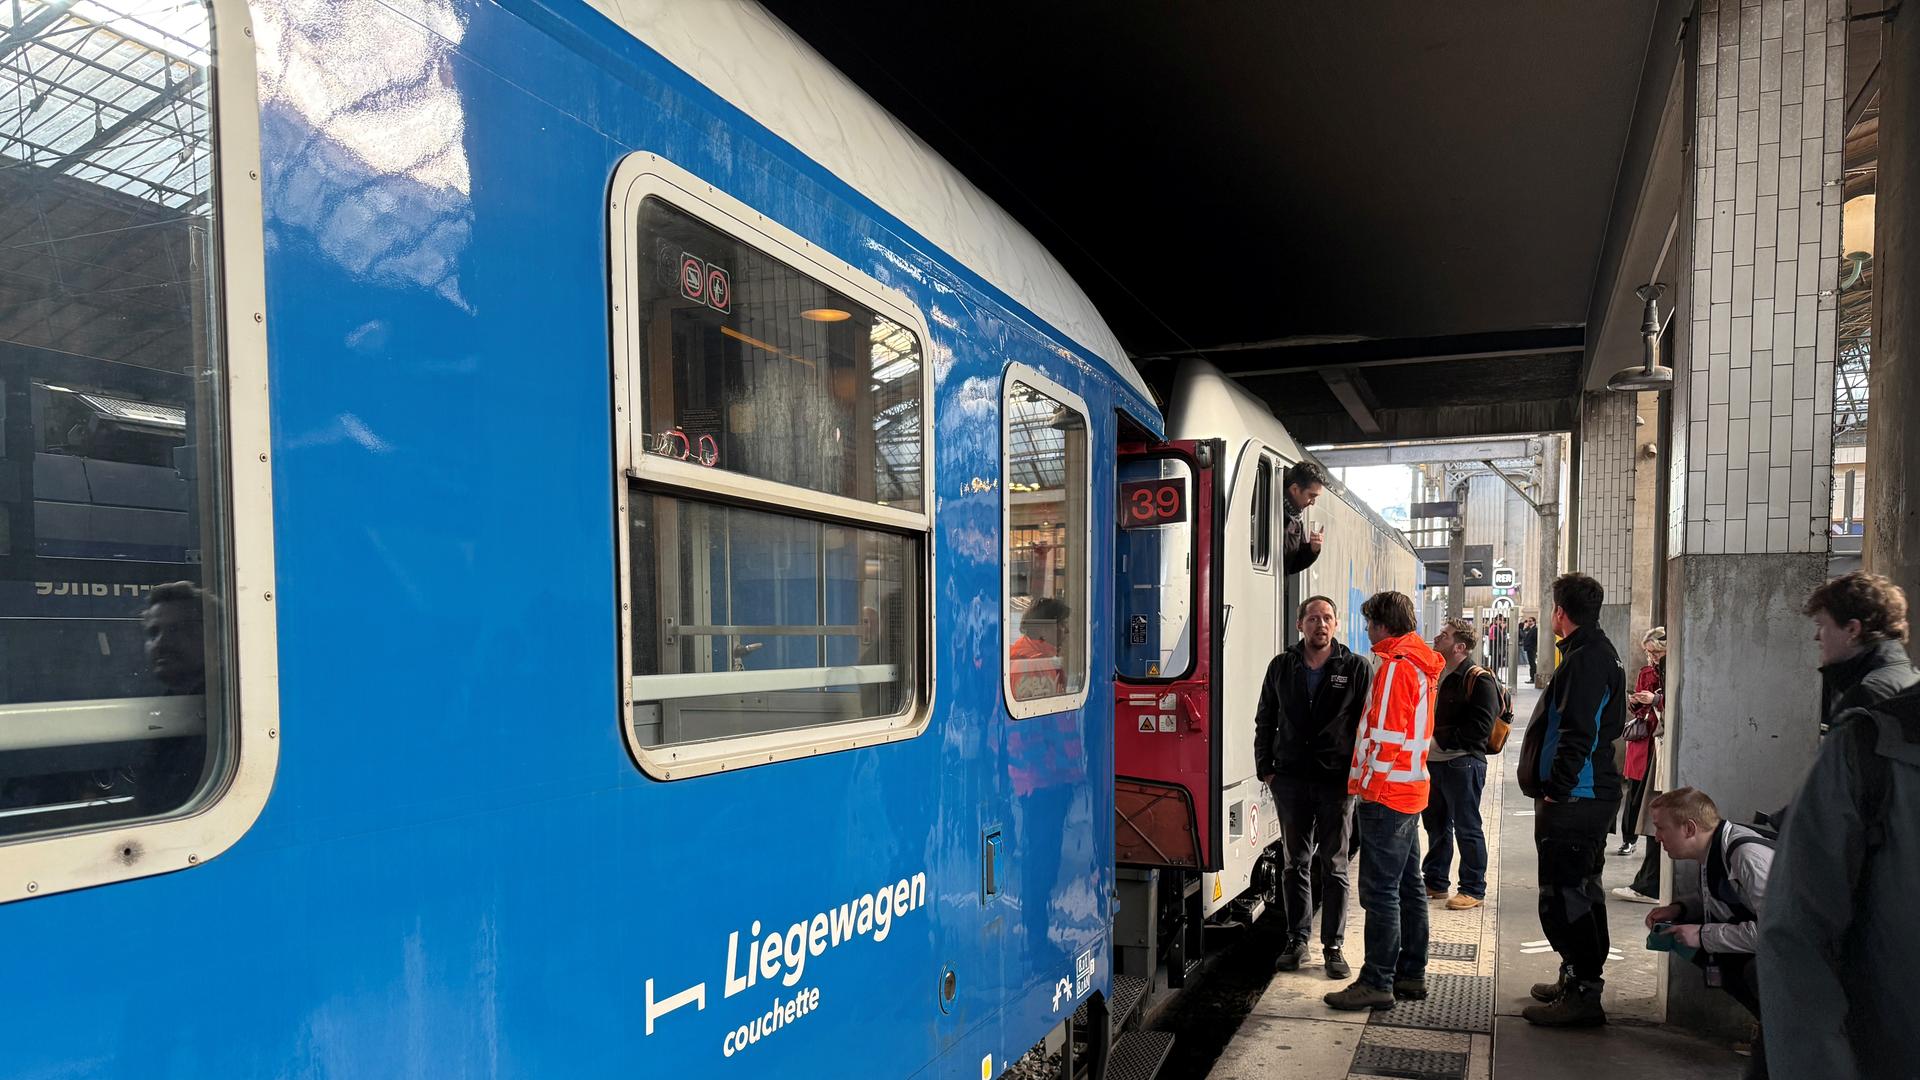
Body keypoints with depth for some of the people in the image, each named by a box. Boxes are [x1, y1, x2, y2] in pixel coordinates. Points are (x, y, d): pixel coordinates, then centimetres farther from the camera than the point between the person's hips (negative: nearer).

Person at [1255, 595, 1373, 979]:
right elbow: (1265, 721, 13)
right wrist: (1265, 768, 7)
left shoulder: (1356, 668, -1)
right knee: (1296, 864, 10)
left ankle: (1333, 946, 15)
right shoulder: (1282, 667, 7)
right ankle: (1297, 940, 20)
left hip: (1337, 782, -2)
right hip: (1290, 779, 2)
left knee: (1334, 866, 5)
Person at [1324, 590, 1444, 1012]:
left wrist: (1367, 784, -13)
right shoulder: (1421, 665, 14)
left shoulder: (1395, 666, -15)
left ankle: (1377, 983, -1)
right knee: (1408, 886, 15)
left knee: (1380, 890, -6)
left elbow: (1384, 735, -20)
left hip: (1385, 793, -10)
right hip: (1412, 791, 10)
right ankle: (1411, 975, 23)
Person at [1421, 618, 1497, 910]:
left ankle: (1473, 889, 11)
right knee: (1435, 824, 16)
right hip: (1433, 762, 8)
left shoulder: (1478, 679, -12)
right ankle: (1435, 882, 28)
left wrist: (1441, 737, -19)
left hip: (1462, 764, -8)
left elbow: (1481, 726, -19)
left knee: (1467, 829, 1)